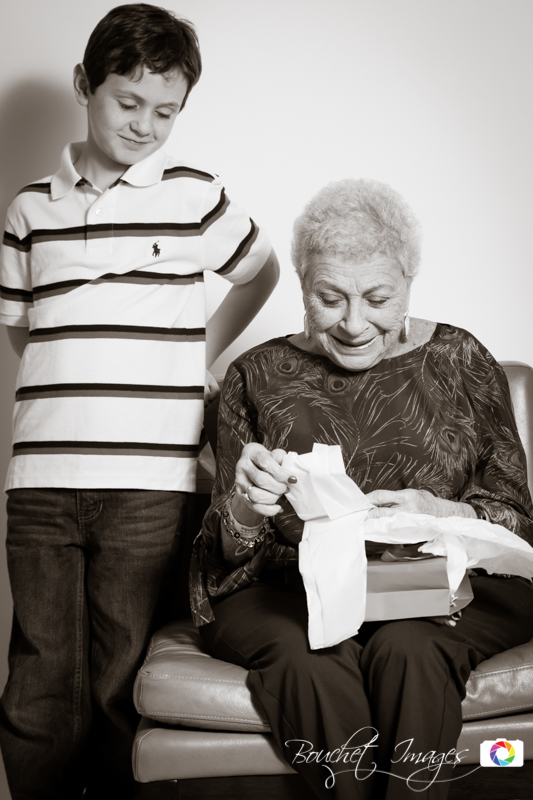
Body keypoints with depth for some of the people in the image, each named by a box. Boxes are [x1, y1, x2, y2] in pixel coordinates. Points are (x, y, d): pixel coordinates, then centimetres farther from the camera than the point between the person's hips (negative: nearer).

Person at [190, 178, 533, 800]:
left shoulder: (460, 362, 7)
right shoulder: (258, 376, 8)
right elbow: (225, 550, 6)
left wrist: (440, 514, -15)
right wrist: (244, 510, -18)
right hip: (288, 592, 1)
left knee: (407, 650, -33)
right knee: (312, 662, -32)